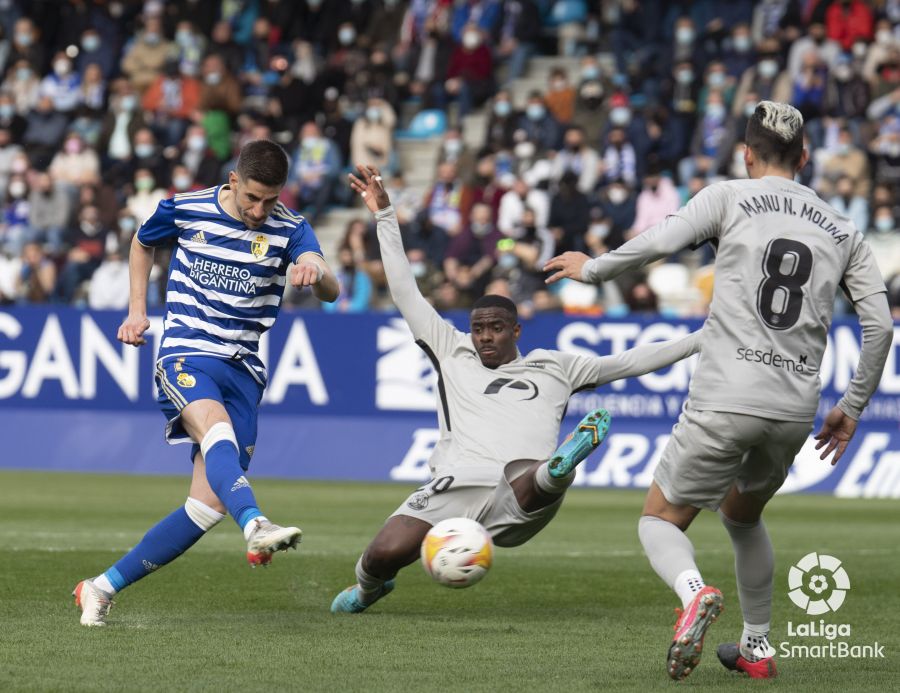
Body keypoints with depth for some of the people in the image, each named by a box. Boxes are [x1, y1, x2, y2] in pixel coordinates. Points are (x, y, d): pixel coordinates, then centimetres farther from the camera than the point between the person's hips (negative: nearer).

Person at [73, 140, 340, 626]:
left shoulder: (289, 230, -2)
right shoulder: (183, 211, 0)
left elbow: (331, 292, -18)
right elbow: (142, 244, 22)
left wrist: (316, 272, -42)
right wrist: (137, 310, 12)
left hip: (243, 368, 3)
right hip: (186, 354, -3)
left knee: (209, 504, -4)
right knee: (217, 429, -36)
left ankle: (103, 588, 6)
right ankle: (255, 528, -62)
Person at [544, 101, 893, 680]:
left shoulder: (729, 198, 3)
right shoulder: (843, 231, 14)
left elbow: (659, 243, -11)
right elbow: (880, 325, 10)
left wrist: (592, 268, 7)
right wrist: (852, 408, 21)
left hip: (724, 400, -4)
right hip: (795, 411, 4)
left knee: (660, 521, 9)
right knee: (742, 516, 31)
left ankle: (695, 591, -23)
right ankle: (758, 648, 30)